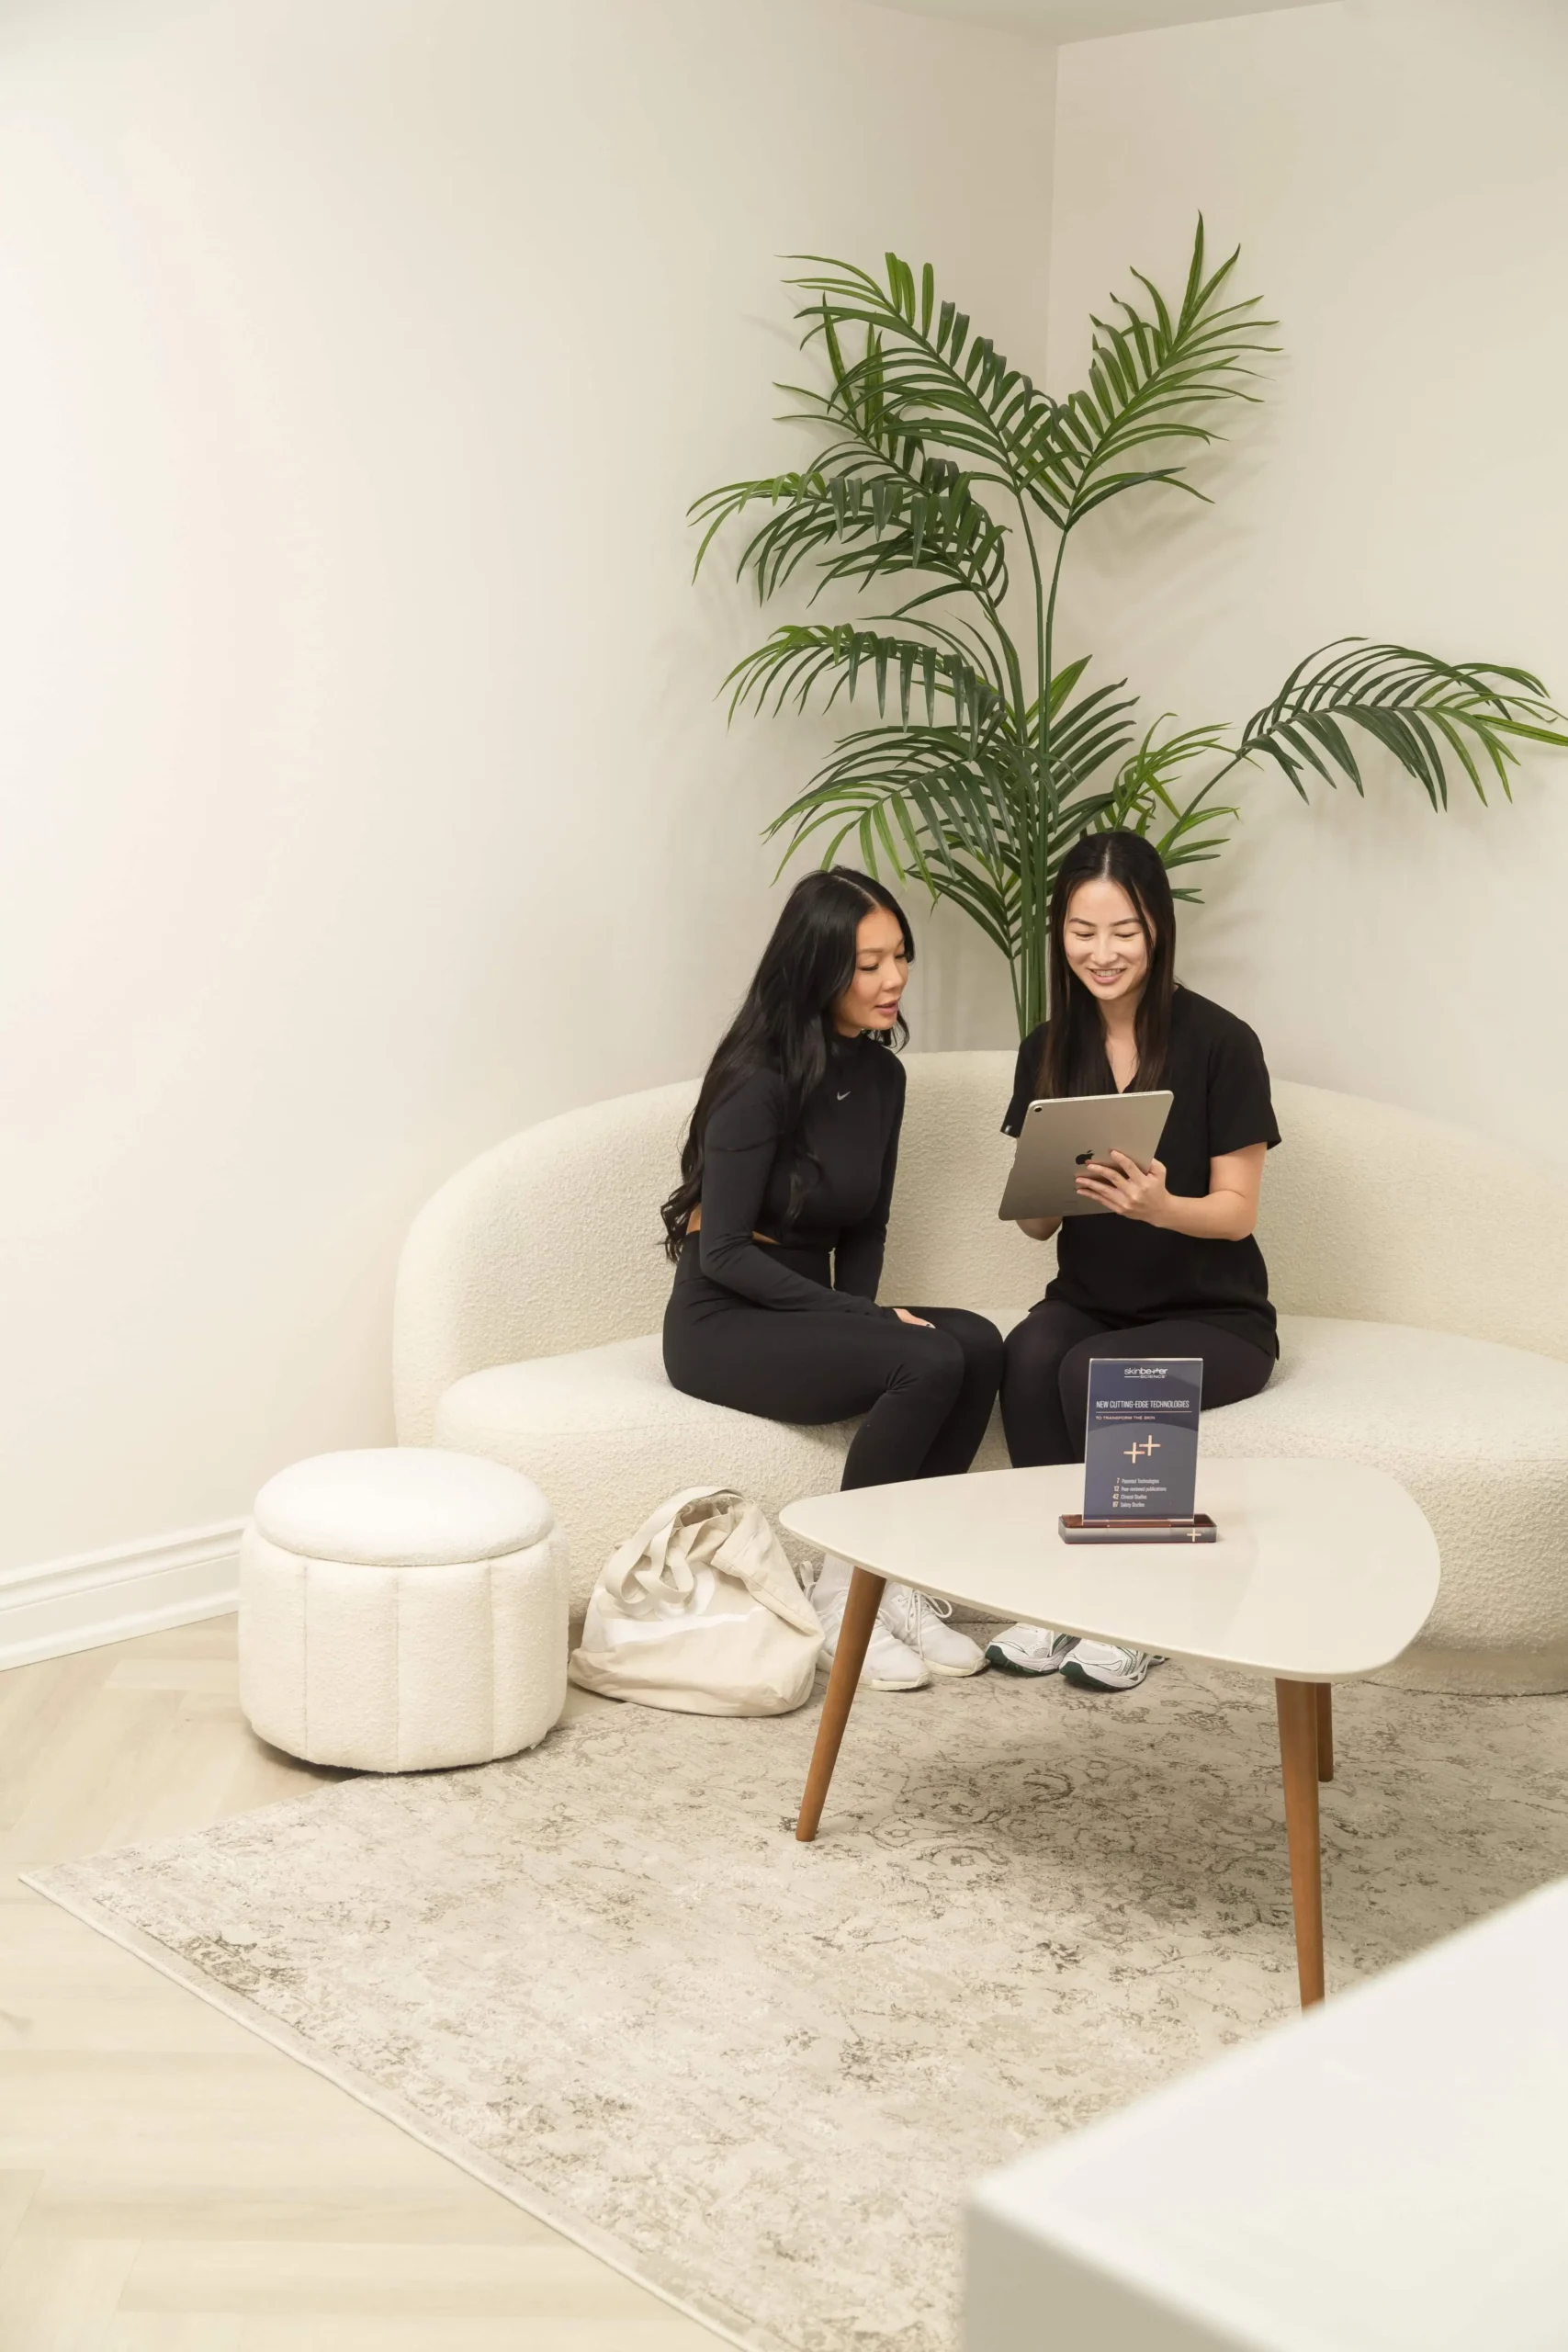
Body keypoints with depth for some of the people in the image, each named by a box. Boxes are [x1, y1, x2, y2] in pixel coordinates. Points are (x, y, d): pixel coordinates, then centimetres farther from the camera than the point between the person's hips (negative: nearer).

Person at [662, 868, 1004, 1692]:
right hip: (721, 1323, -7)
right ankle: (839, 1593, -15)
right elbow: (723, 1253, -19)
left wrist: (862, 1313, -3)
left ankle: (898, 1577, -11)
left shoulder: (880, 1075, 6)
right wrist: (868, 1319, -20)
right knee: (929, 1362, -28)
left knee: (978, 1342, -19)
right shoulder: (760, 1081, -17)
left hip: (804, 1309, 7)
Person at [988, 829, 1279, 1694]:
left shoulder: (1220, 1043, -11)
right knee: (1027, 1355, -29)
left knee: (1091, 1373, -31)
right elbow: (1037, 1223, 5)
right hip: (1090, 1304, 4)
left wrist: (1159, 1205, -32)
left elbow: (1236, 1211, -10)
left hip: (1213, 1317, -3)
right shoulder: (1049, 1049, 3)